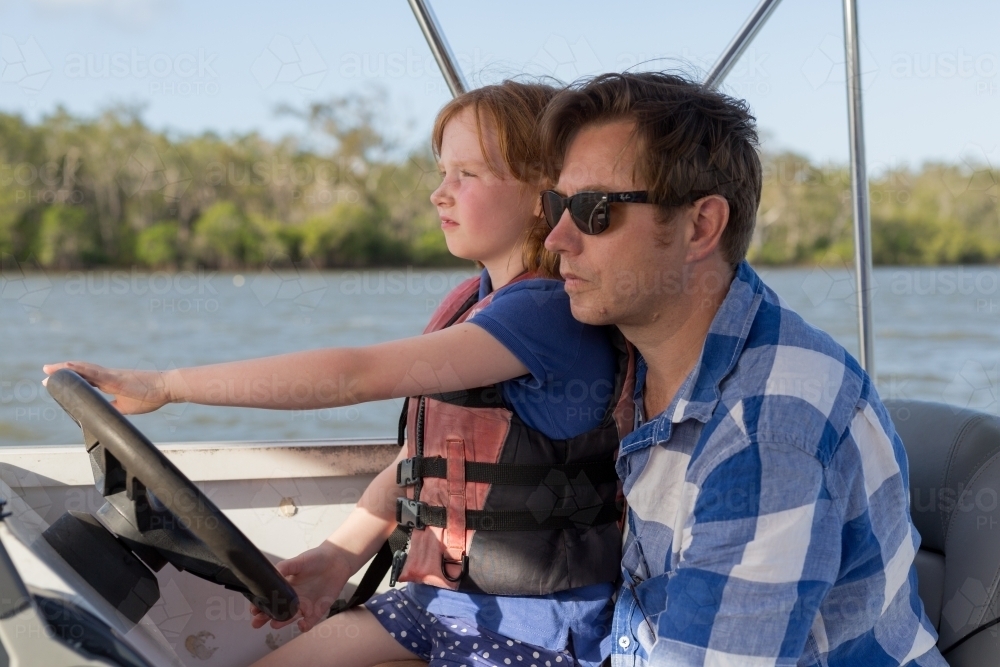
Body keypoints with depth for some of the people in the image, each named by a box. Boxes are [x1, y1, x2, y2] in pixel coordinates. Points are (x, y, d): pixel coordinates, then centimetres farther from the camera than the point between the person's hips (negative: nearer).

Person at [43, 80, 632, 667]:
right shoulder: (468, 303, 10)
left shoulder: (550, 314, -20)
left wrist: (165, 386, -25)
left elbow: (357, 375, -27)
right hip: (437, 597, 8)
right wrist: (339, 557, 6)